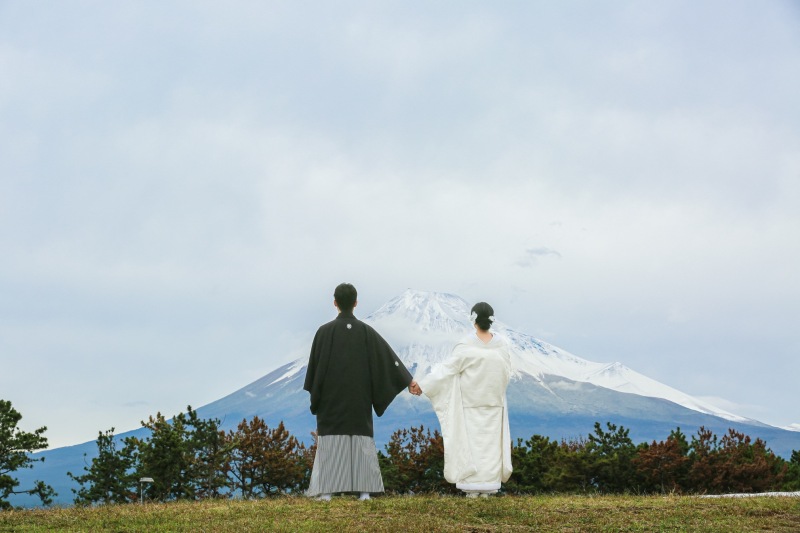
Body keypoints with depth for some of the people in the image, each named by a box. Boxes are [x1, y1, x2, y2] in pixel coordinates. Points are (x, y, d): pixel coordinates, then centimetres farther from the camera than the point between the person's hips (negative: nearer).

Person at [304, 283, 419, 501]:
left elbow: (314, 364, -2)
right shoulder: (366, 331, -1)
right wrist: (408, 380, 7)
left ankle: (326, 490, -2)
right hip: (359, 398, 2)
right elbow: (388, 355, 2)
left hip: (331, 398, -1)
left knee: (330, 441, 1)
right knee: (361, 441, 5)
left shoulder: (324, 331, -6)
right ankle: (364, 490, 0)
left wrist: (314, 393, 11)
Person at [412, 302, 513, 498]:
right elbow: (506, 374, 4)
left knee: (470, 441, 3)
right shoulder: (501, 345, -5)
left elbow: (446, 369, -11)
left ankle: (472, 487, 2)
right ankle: (487, 488, 7)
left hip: (470, 403, -3)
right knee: (491, 442, 7)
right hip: (494, 402, 3)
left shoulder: (466, 347, -15)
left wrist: (422, 384, -1)